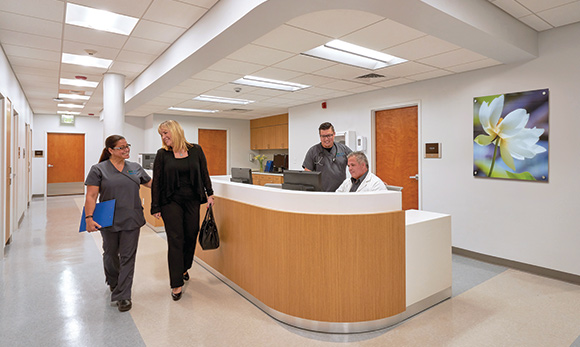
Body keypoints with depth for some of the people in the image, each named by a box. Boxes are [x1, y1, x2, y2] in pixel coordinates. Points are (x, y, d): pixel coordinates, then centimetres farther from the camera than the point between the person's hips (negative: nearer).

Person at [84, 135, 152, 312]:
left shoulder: (135, 168, 6)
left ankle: (122, 296, 12)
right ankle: (113, 282, 46)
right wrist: (89, 218, -16)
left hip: (131, 220, 1)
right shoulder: (99, 169, -3)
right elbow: (91, 196, -7)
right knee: (110, 253, 19)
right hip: (109, 221, -1)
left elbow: (152, 184, 14)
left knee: (128, 257, 2)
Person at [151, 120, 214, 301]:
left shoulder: (195, 150, 1)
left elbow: (204, 173, 9)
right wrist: (156, 207, -3)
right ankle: (177, 284, 6)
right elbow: (156, 182, -2)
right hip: (171, 202, -2)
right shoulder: (162, 154, -2)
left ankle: (183, 268, 36)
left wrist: (209, 194, 5)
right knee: (175, 240, -2)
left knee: (191, 235, 10)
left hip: (192, 200, 2)